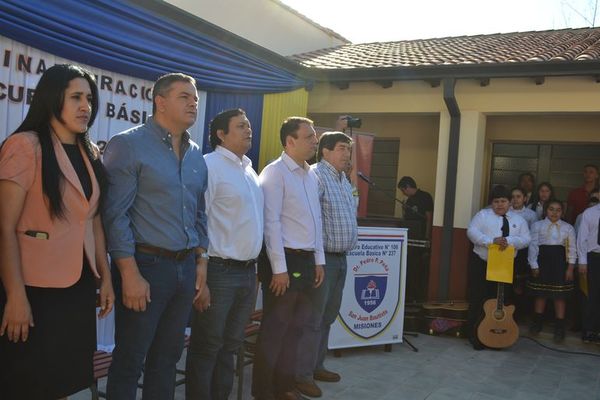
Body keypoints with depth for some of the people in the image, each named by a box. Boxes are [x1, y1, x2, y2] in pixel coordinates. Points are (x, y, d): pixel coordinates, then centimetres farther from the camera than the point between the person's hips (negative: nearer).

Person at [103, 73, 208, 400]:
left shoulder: (196, 156, 12)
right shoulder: (129, 145, -9)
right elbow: (115, 214, -14)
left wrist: (200, 265, 10)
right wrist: (130, 274, -17)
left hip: (186, 268, 6)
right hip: (145, 265, -6)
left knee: (167, 357, 16)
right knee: (130, 359, 5)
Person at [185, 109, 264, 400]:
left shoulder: (249, 170, 15)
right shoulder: (209, 165, -10)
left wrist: (254, 266, 16)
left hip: (247, 271, 8)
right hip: (219, 271, -8)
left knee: (229, 345, 16)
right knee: (206, 347, 3)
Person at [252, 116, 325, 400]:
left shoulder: (312, 175, 12)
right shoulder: (274, 173, -12)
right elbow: (271, 223, -16)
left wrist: (318, 260, 14)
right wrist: (279, 268, -18)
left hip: (306, 260, 8)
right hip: (285, 260, -8)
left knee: (296, 327, 16)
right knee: (275, 328, 4)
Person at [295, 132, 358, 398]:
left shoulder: (344, 180, 16)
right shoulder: (316, 176, -15)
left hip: (340, 257, 10)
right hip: (322, 257, -9)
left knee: (328, 316, 16)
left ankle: (316, 366, 28)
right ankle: (302, 375, 6)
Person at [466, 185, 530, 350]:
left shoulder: (518, 220, 11)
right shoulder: (483, 215, 2)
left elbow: (525, 239, 2)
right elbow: (472, 232, -10)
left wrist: (509, 241, -17)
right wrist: (492, 241, -22)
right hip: (481, 263, -2)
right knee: (478, 301, -1)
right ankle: (474, 336, 9)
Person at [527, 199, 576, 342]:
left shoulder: (568, 228, 6)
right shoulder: (537, 225, 3)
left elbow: (572, 249, 4)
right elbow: (533, 246, 0)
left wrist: (570, 268, -3)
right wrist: (534, 266, -5)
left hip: (560, 262, 0)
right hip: (542, 261, 0)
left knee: (560, 296, 3)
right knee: (540, 294, 10)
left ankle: (559, 328, 11)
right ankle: (537, 323, 25)